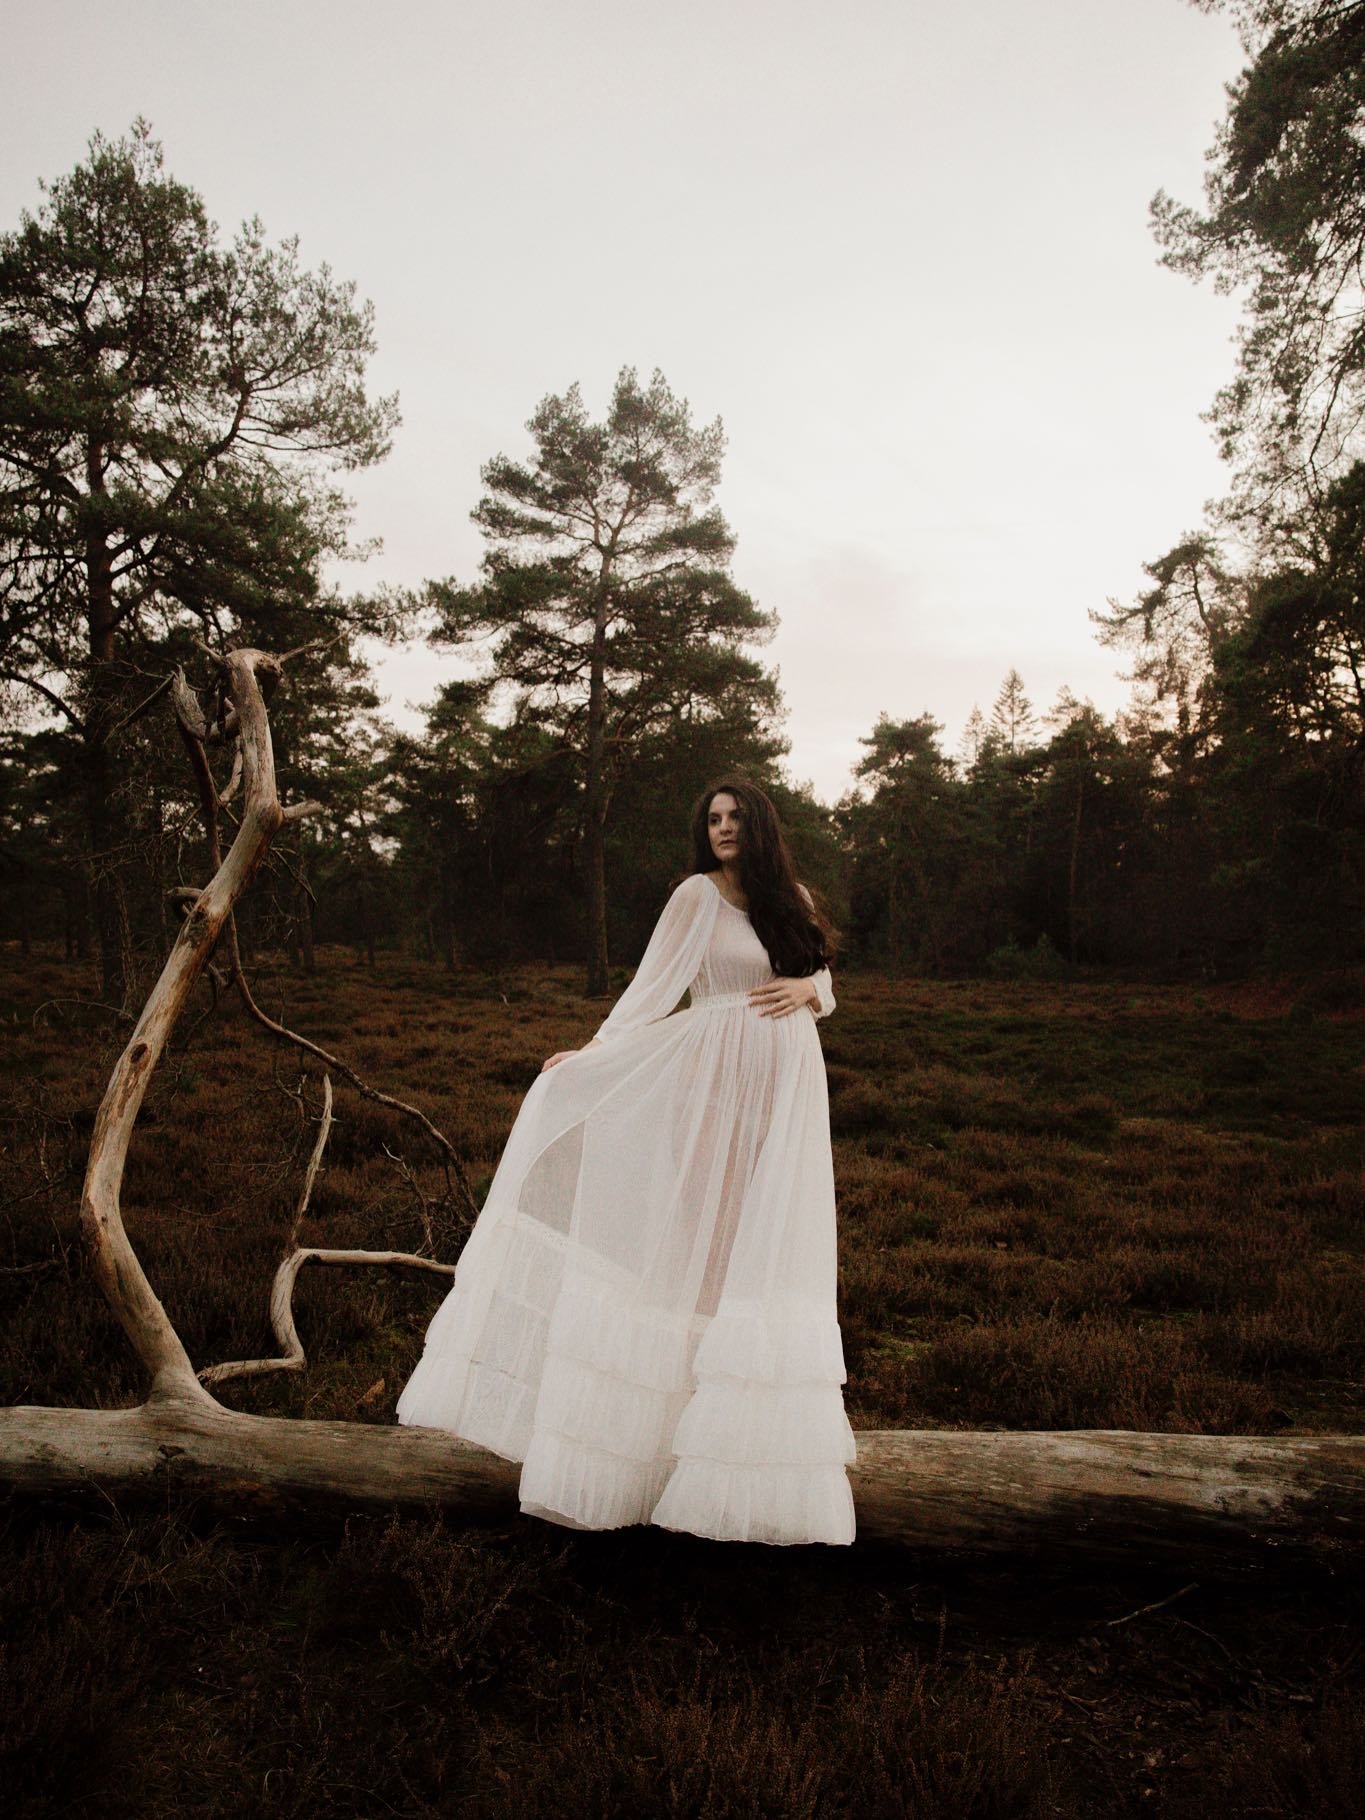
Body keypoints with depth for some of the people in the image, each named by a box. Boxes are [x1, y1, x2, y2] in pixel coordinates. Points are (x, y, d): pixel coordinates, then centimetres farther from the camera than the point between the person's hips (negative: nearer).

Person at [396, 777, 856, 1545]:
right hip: (714, 1085, -3)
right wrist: (590, 1052, -11)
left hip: (786, 1090, 3)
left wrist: (806, 992, -6)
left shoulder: (795, 900, 10)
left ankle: (766, 1423, 17)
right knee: (701, 1242, -1)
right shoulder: (699, 895, -1)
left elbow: (823, 983, 17)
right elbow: (654, 987, -3)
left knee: (771, 1251, 4)